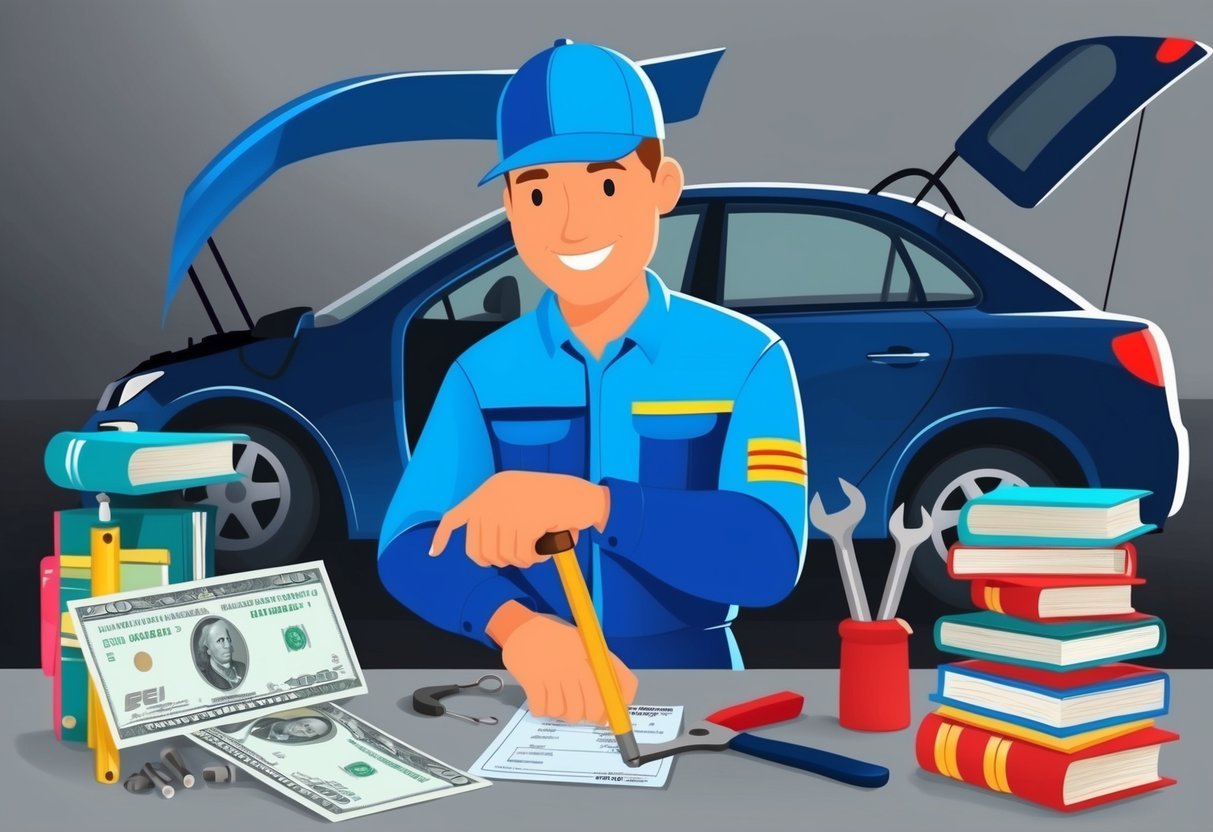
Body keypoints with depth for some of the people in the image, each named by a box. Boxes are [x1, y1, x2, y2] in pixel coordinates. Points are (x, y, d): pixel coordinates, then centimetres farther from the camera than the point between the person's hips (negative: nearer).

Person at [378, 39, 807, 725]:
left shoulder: (747, 360, -5)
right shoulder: (484, 373, 1)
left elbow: (771, 559, -18)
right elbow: (409, 548, -11)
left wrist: (587, 502, -32)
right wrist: (518, 627, -31)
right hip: (541, 693, 2)